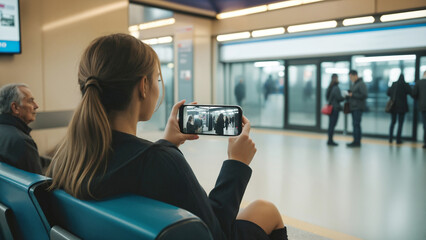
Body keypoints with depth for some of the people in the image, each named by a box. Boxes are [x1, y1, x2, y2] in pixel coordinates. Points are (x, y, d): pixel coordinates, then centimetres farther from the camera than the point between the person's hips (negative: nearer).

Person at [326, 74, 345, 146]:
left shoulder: (330, 87, 9)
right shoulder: (336, 88, -16)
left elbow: (327, 96, 15)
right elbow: (339, 98, -16)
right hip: (335, 108, -8)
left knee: (331, 124, 13)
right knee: (332, 124, -4)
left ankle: (330, 140, 18)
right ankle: (330, 141, 0)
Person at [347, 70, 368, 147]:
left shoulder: (361, 84, -10)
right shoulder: (353, 84, 19)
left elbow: (364, 95, -18)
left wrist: (353, 95, -17)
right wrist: (349, 95, 7)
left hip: (358, 108, -9)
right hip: (353, 108, 9)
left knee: (356, 124, -10)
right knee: (355, 124, 10)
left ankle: (356, 142, -7)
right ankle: (357, 141, 15)